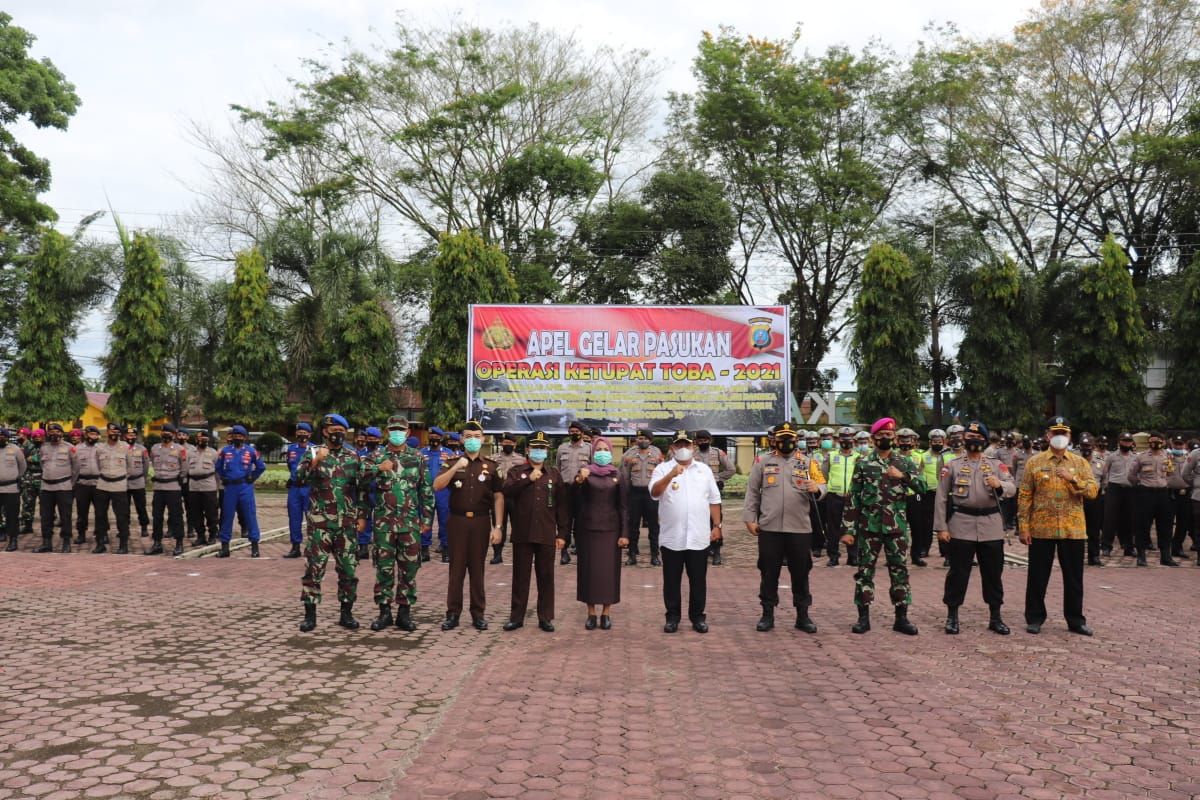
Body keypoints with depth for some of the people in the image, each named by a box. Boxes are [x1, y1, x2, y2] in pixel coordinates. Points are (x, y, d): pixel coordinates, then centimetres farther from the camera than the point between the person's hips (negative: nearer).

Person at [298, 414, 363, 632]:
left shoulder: (353, 456, 8)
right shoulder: (313, 452, 1)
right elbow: (299, 477, -14)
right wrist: (315, 461, -28)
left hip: (347, 523, 3)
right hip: (320, 522, -2)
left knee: (348, 569, 6)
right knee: (313, 569, 0)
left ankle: (346, 613, 16)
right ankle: (310, 614, 10)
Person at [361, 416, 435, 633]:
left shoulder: (417, 458, 7)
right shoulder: (376, 456, 5)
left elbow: (426, 491, 7)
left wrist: (427, 518, 3)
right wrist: (378, 468, -21)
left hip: (410, 523, 1)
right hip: (383, 522, -1)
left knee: (409, 568, 3)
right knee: (384, 567, 3)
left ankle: (404, 611, 13)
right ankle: (384, 611, 13)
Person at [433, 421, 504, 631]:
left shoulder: (491, 467, 6)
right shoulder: (452, 464, 7)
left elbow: (498, 497, 3)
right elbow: (437, 486, -8)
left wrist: (497, 526, -4)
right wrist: (455, 468, -20)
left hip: (481, 521, 0)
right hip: (457, 520, 0)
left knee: (477, 568, 6)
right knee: (456, 568, 3)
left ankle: (478, 614, 14)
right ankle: (452, 613, 10)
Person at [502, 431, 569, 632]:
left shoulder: (554, 474, 9)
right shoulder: (516, 471, 6)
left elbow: (562, 505, 7)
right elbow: (507, 491, -13)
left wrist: (562, 533, 2)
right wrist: (529, 479, -21)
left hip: (546, 534, 1)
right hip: (522, 533, -1)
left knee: (546, 577, 6)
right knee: (520, 576, 6)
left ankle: (546, 618, 16)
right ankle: (516, 617, 15)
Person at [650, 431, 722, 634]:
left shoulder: (704, 470, 9)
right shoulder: (663, 469, 0)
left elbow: (714, 500, 12)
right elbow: (654, 493, -18)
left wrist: (717, 526, 8)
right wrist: (671, 475, -31)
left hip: (699, 538, 2)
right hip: (671, 537, -2)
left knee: (698, 580, 8)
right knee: (672, 581, 7)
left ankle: (698, 617, 20)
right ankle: (672, 617, 18)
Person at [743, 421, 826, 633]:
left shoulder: (808, 462, 7)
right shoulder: (763, 462, 6)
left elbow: (822, 486, 0)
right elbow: (752, 492, 6)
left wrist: (816, 488, -23)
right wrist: (750, 518, 0)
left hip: (800, 528, 0)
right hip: (769, 528, 0)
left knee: (800, 573, 8)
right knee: (769, 573, 6)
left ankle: (803, 615, 19)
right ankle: (768, 614, 16)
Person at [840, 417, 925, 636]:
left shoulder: (904, 463, 8)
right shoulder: (863, 463, 2)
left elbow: (923, 486, -3)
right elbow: (853, 498, 1)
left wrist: (902, 476, -19)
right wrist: (849, 529, -4)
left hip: (897, 527, 1)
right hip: (869, 527, -1)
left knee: (900, 571, 6)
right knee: (865, 570, 3)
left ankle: (901, 618, 15)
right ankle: (863, 617, 12)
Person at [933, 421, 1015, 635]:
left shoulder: (997, 464, 9)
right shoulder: (952, 466, 5)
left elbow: (1012, 488, -4)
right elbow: (941, 497, 2)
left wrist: (999, 485, -27)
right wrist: (941, 527, -4)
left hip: (991, 526, 2)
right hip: (961, 525, -2)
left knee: (993, 573, 8)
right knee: (958, 572, 2)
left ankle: (995, 617, 20)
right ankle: (952, 616, 12)